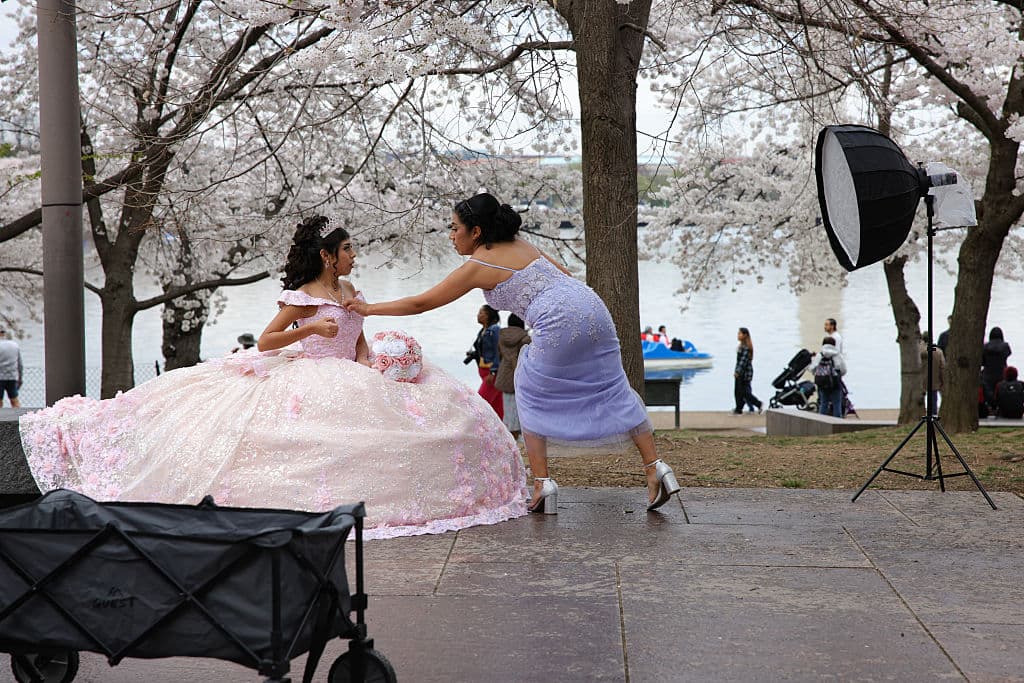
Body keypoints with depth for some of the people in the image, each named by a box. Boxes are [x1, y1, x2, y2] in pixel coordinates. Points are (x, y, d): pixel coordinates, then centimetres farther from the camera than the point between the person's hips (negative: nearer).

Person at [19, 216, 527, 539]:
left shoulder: (350, 292, 13)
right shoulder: (304, 297, -9)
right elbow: (265, 342, -12)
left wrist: (367, 367, -6)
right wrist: (310, 328, -23)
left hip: (348, 379, 8)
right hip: (308, 378, -8)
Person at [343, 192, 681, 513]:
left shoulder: (477, 266, 1)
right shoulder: (520, 244, 21)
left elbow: (419, 303, 6)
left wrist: (369, 308, 15)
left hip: (561, 324, -7)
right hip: (593, 308, 7)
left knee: (532, 395, 12)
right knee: (614, 392, 14)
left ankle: (543, 484, 8)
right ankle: (656, 468, 12)